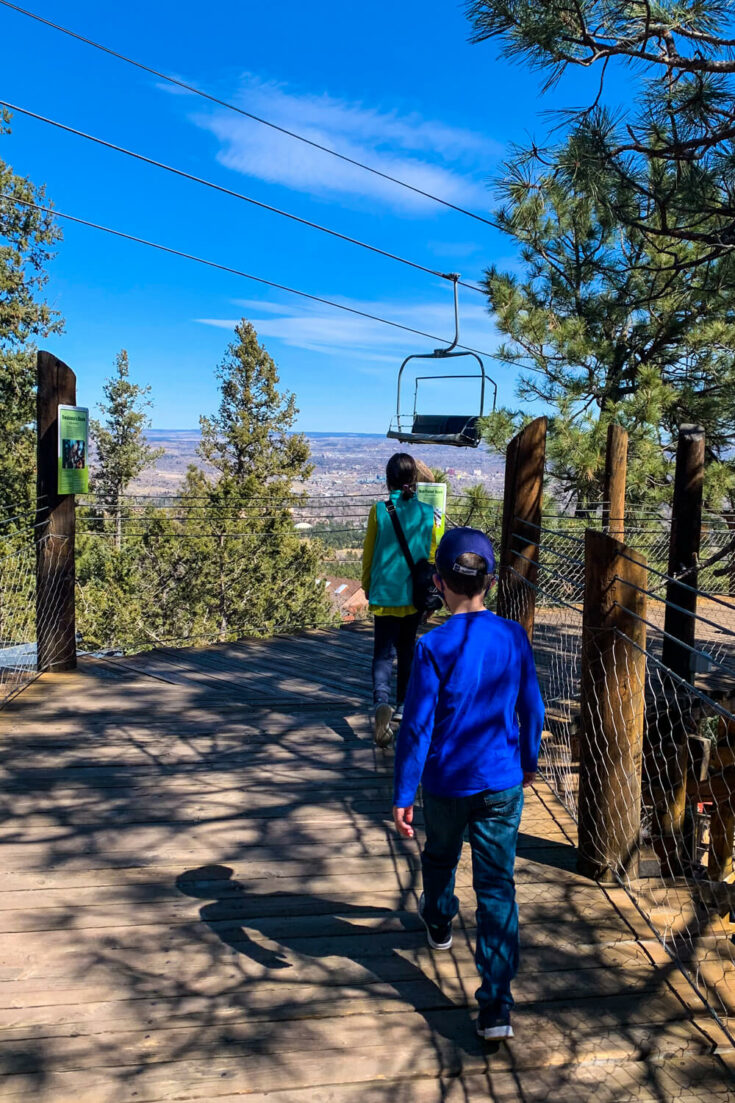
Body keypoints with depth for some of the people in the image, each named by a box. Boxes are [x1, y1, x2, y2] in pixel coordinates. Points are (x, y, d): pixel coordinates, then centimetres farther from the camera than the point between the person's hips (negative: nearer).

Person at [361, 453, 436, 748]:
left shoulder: (379, 511, -8)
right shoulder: (426, 513, -3)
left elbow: (368, 554, 0)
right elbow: (431, 555, 4)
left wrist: (367, 586, 14)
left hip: (385, 592, -2)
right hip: (415, 593, 3)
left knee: (383, 652, -1)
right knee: (407, 650, 19)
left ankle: (381, 701, -26)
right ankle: (403, 707, 29)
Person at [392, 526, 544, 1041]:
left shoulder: (434, 646, -17)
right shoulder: (514, 637, -6)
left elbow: (417, 727, -16)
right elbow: (532, 708, 4)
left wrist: (403, 795, -8)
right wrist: (529, 760, 21)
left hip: (447, 783, -2)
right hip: (503, 783, 2)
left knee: (440, 857, 27)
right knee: (498, 887, 7)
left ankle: (439, 922, 55)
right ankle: (497, 1007, 6)